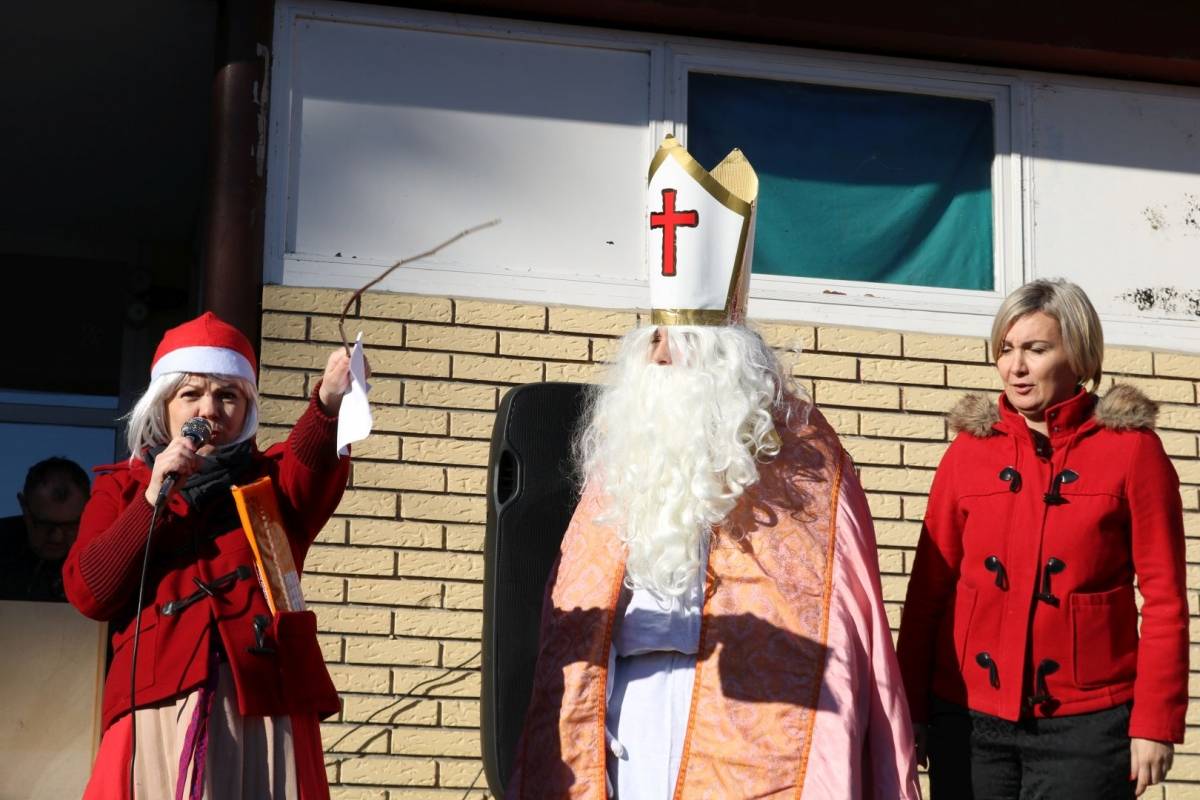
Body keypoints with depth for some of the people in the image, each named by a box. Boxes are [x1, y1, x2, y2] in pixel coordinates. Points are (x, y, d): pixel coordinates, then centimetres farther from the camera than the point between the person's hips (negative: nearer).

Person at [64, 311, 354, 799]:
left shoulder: (271, 479, 18)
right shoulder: (123, 486, 19)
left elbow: (311, 465, -9)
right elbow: (87, 593, 3)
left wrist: (329, 403, -31)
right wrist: (155, 498, -6)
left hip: (267, 700, 0)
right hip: (161, 702, 0)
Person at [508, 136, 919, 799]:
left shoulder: (798, 457, 2)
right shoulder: (623, 449, 17)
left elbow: (852, 618, -4)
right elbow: (575, 616, 15)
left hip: (743, 714, -4)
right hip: (622, 720, 4)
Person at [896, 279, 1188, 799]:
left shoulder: (1131, 448, -1)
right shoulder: (969, 449, 6)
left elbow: (1164, 599, -3)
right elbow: (929, 588, 6)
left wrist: (1154, 724, -8)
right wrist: (911, 710, 3)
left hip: (1086, 722, -2)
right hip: (968, 718, 3)